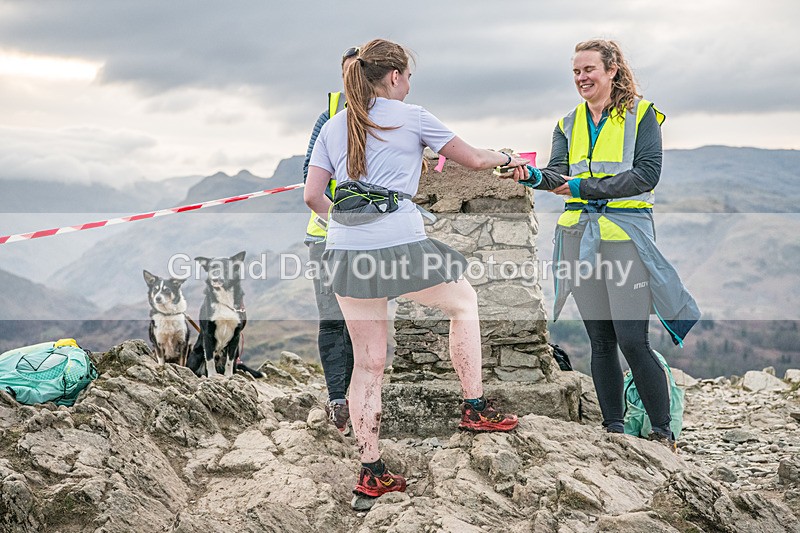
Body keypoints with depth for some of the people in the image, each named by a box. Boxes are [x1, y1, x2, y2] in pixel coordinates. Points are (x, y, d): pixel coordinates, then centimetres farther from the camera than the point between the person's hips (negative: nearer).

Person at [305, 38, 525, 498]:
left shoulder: (333, 127, 14)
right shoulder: (412, 117, 3)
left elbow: (313, 196, 9)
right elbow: (473, 159, 10)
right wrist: (509, 159, 30)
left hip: (347, 250, 4)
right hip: (400, 244, -4)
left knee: (369, 362, 11)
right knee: (464, 300, 24)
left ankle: (372, 470, 13)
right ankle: (475, 407, 23)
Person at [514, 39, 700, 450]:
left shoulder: (641, 114, 2)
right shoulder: (568, 124, 16)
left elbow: (647, 174, -10)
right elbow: (559, 175, 3)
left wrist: (585, 188, -16)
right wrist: (535, 177, -20)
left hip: (625, 233, -5)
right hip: (579, 235, 5)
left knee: (632, 341, -10)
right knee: (600, 340, 8)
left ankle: (662, 432, 3)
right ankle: (613, 427, 18)